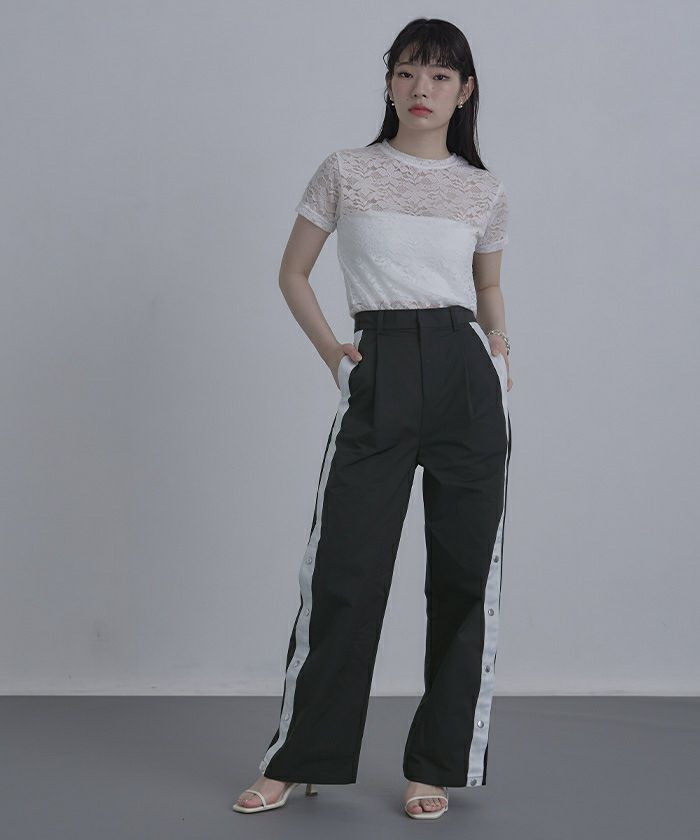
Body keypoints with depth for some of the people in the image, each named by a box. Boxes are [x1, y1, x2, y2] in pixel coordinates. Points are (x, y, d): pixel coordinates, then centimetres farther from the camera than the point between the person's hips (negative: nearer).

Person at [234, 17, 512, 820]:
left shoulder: (485, 191, 11)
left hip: (466, 376, 2)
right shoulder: (345, 172, 6)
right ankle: (298, 760, 13)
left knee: (463, 572, 3)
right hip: (377, 378, -2)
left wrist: (499, 344, 9)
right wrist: (331, 352, 2)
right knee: (343, 568, -2)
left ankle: (436, 764, 16)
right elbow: (293, 273, 13)